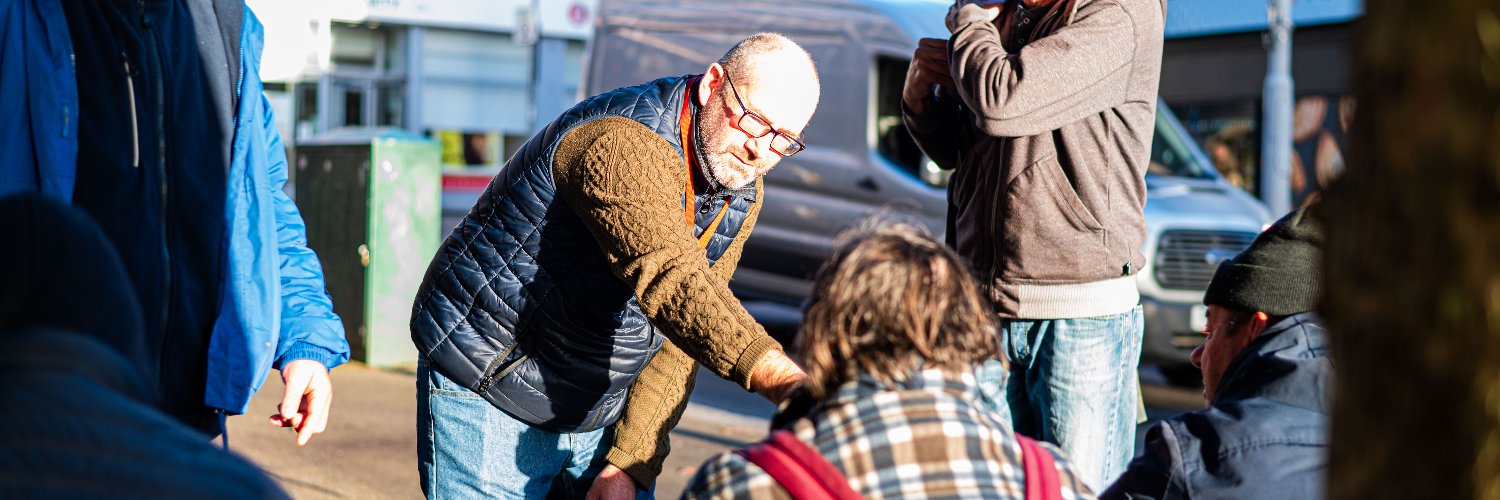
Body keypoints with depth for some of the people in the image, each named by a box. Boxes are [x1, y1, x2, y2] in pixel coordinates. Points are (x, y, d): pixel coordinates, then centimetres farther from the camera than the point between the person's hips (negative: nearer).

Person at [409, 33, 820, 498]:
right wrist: (781, 378, -54)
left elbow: (677, 338, 0)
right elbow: (670, 279, -43)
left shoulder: (741, 197, 0)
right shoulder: (625, 143, -27)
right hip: (488, 395, -7)